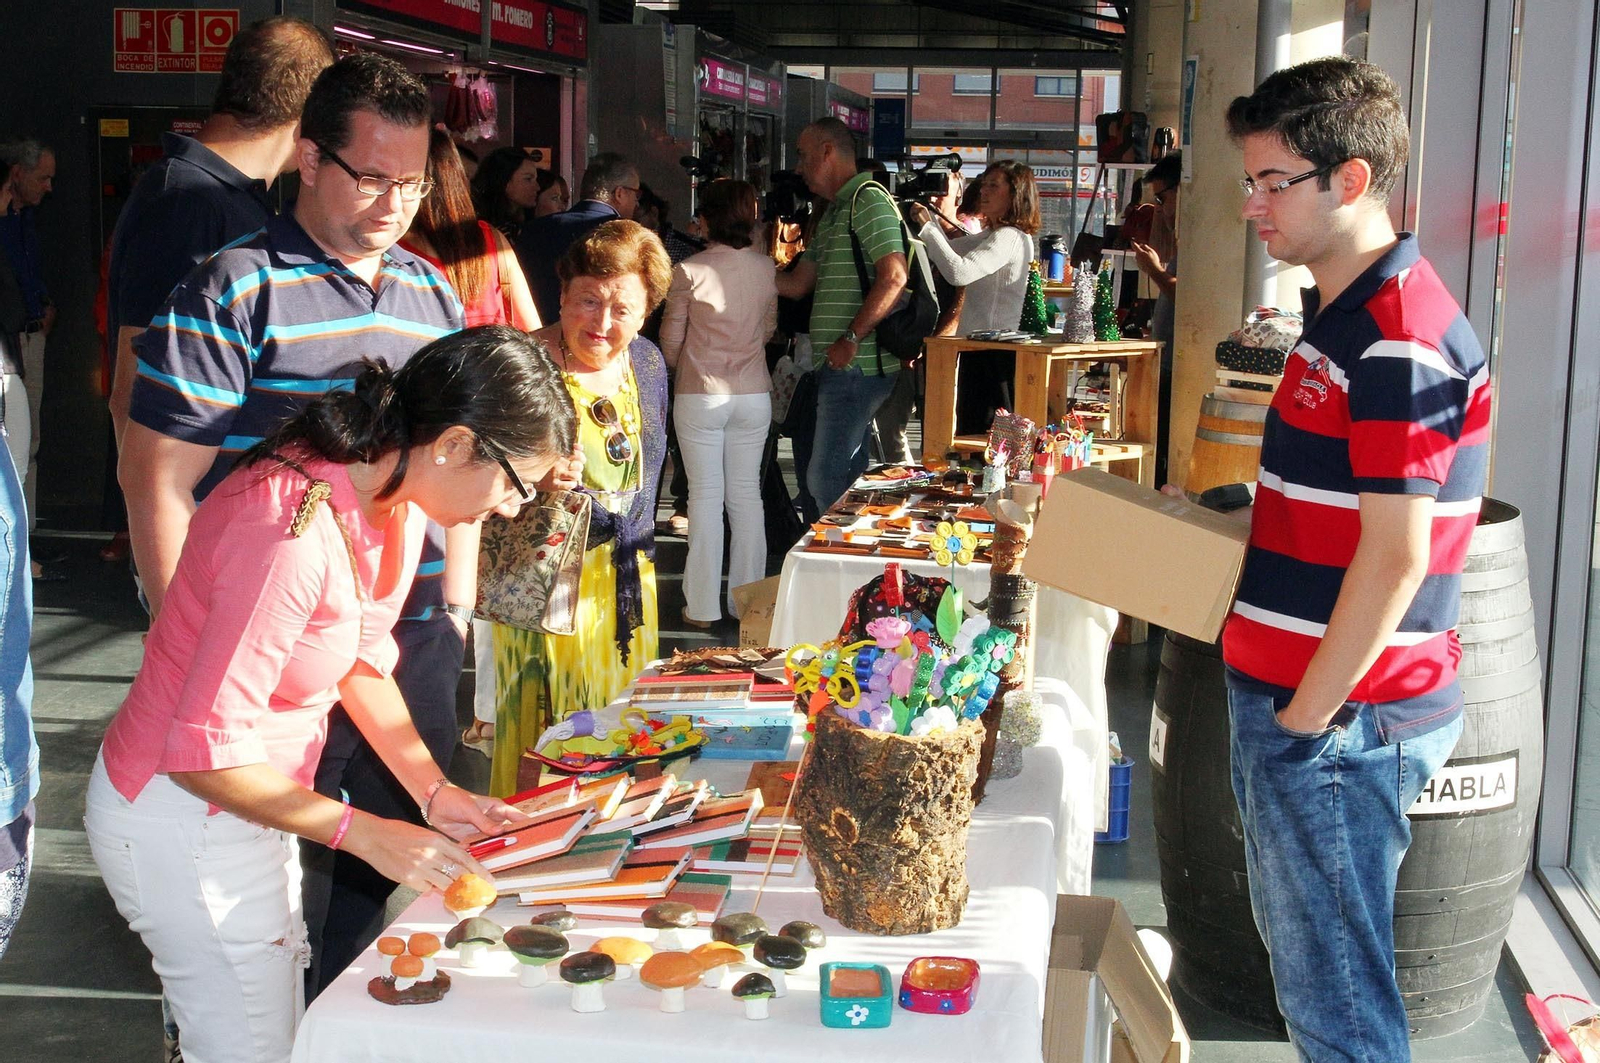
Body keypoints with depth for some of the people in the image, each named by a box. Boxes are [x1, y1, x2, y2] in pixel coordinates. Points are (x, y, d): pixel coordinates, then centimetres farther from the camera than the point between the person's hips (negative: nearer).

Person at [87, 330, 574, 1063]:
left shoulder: (397, 501, -4)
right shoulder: (293, 532, -32)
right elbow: (206, 752, -27)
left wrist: (434, 791, -2)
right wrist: (367, 835, -21)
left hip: (241, 800, 9)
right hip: (184, 817, -9)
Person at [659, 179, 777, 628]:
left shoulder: (689, 270, -10)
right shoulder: (766, 268, 0)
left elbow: (671, 339, -1)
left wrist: (671, 370, 19)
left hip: (699, 394, -3)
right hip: (753, 393, 3)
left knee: (705, 494, 4)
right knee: (746, 493, 10)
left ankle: (703, 606, 7)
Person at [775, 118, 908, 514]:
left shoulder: (868, 200, -10)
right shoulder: (833, 213, 22)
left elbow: (894, 277, -22)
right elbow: (797, 284, 22)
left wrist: (851, 338, -23)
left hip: (857, 365, -11)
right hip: (844, 365, 11)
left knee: (825, 477, -12)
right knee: (848, 474, 16)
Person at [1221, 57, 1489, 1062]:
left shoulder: (1400, 339, -20)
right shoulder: (1347, 315, 13)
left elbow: (1395, 559, -22)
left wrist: (1305, 719, -18)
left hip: (1342, 718, -10)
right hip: (1291, 693, 10)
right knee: (1295, 944, 21)